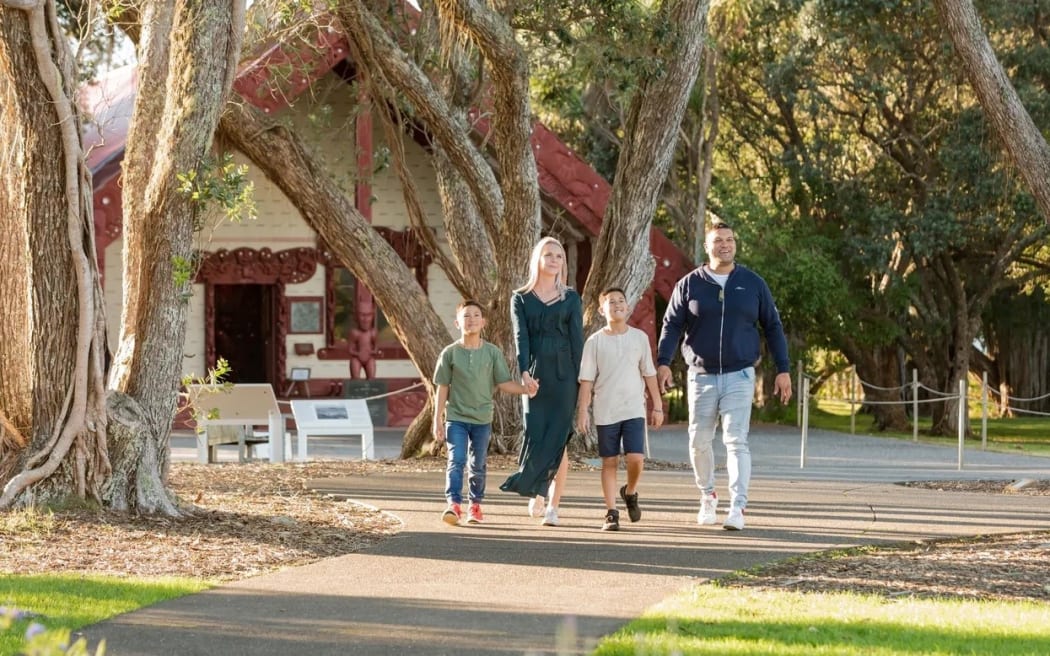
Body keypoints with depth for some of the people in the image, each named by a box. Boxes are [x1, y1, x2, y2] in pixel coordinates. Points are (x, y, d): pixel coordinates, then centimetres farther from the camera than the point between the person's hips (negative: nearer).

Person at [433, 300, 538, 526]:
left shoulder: (493, 353, 2)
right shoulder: (450, 353, -1)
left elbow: (503, 383, 3)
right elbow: (443, 388, 2)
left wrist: (525, 388, -14)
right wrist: (437, 419, 0)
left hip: (482, 419, 2)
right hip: (456, 417, -2)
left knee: (478, 465, 9)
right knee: (456, 461, -13)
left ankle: (476, 506, 20)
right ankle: (454, 504, -18)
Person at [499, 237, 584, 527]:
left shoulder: (570, 298, 9)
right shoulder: (521, 298, 9)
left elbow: (577, 340, 4)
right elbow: (521, 337, -3)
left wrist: (579, 380, -4)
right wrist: (524, 372, -17)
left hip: (563, 375, 0)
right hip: (535, 374, 0)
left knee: (557, 441, -4)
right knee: (535, 436, -5)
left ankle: (553, 505, 0)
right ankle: (538, 493, 18)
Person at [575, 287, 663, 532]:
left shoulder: (639, 338, 5)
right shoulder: (595, 342, 1)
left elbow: (649, 374, 10)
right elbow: (586, 380, 1)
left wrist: (657, 406, 9)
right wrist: (583, 411, -5)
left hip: (634, 410, 1)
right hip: (605, 412, -1)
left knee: (636, 458, -10)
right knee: (609, 462, 3)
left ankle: (630, 493, 19)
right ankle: (611, 513, 7)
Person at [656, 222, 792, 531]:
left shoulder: (753, 284, 5)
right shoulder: (689, 284, 4)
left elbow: (772, 327, 8)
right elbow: (672, 326, 1)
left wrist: (783, 369, 2)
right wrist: (663, 362, -14)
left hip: (739, 377, -1)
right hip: (701, 376, 2)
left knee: (736, 441, -12)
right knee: (699, 441, 6)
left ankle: (737, 507, -16)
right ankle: (707, 496, 28)